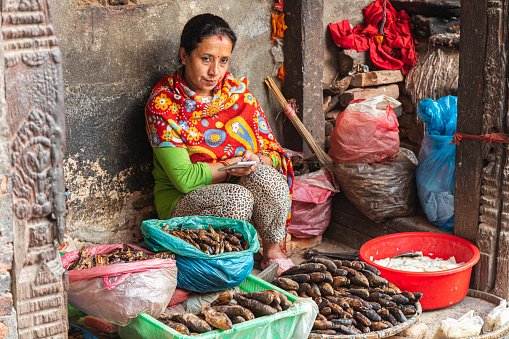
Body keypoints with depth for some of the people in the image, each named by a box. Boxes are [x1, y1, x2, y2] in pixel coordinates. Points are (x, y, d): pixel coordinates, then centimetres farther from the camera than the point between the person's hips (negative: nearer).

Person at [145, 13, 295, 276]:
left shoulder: (238, 92, 1)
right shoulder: (162, 106, -13)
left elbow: (273, 153, 3)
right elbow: (185, 179, -17)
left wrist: (257, 162, -20)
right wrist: (232, 166, -18)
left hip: (237, 186, 4)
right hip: (182, 201, -4)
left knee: (265, 175, -29)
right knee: (238, 199, -34)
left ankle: (273, 250, -11)